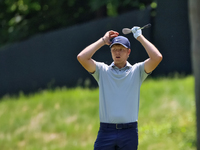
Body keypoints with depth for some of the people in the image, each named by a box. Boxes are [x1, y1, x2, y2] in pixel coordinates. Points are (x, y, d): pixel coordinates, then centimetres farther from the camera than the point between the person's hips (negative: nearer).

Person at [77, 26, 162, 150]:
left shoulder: (137, 71, 9)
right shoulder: (103, 71, 10)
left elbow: (157, 57, -6)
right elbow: (82, 57, -3)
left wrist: (140, 37, 3)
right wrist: (103, 40, 5)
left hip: (129, 131, 0)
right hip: (106, 130, 0)